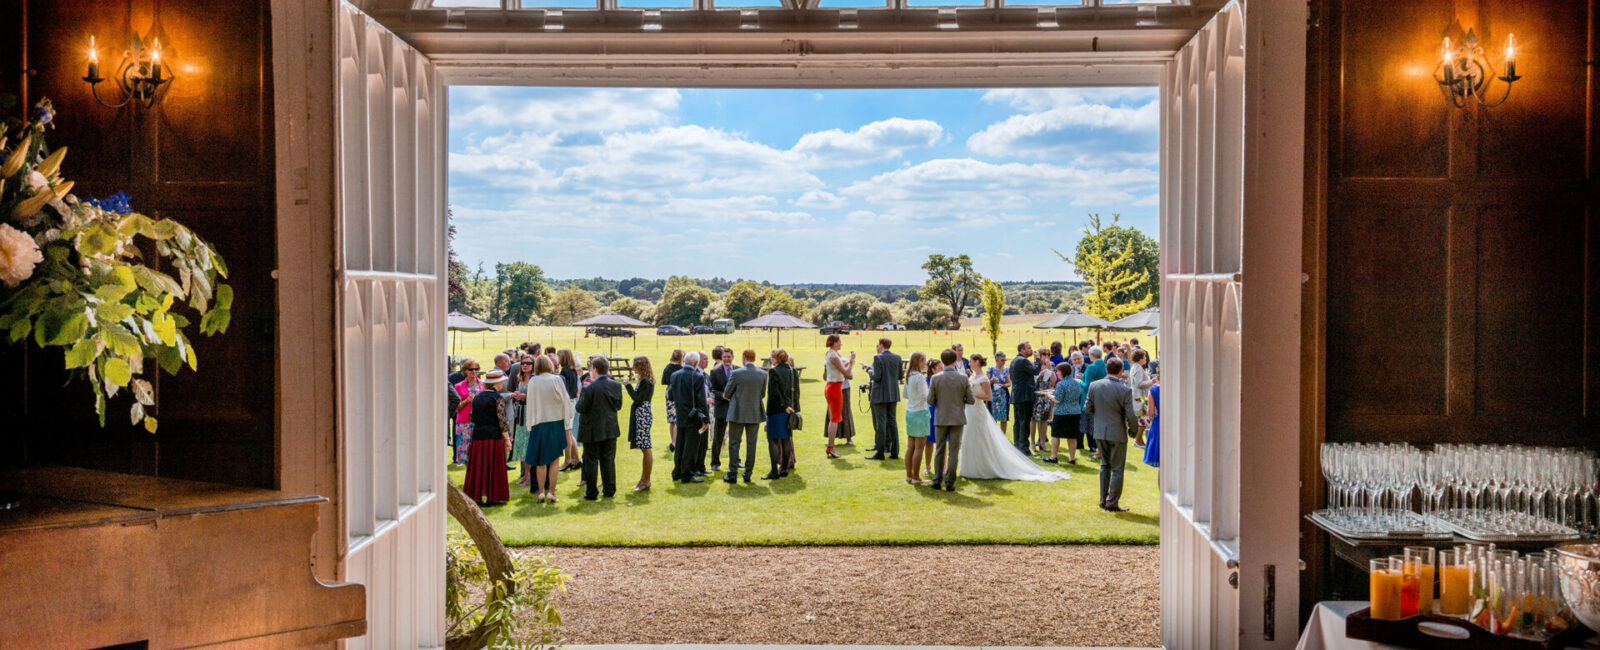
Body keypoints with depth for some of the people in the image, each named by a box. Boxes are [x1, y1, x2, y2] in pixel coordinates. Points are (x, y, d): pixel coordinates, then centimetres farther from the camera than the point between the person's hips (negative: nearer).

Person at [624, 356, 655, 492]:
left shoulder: (645, 381, -16)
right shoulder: (645, 380, 15)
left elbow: (638, 400, -20)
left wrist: (629, 386, -15)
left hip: (643, 415, -11)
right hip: (640, 415, 11)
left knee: (645, 448, -4)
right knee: (644, 449, 14)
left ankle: (646, 481, 0)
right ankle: (643, 479, 20)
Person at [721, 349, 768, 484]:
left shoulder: (736, 373, -14)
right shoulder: (763, 374, -4)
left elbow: (727, 393, -5)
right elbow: (762, 394, 6)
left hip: (738, 413, -3)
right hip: (755, 413, 3)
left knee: (734, 443, 6)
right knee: (751, 443, 10)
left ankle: (732, 474, 7)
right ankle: (748, 473, 13)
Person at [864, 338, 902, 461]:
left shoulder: (878, 358, -12)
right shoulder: (897, 357, 6)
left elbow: (876, 377, -17)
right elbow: (900, 376, 9)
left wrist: (868, 369, 0)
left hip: (880, 395, -6)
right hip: (893, 394, 6)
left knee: (881, 423, -3)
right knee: (892, 421, 10)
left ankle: (880, 453, -1)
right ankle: (894, 452, 11)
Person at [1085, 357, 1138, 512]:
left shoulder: (1094, 386, -5)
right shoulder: (1125, 390, -16)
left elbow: (1087, 409, 3)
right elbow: (1131, 416, -15)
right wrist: (1134, 428, 4)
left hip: (1100, 431, 4)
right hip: (1118, 433, -4)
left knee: (1105, 465, 19)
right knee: (1117, 469, 6)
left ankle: (1103, 500, 22)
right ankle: (1112, 503, 8)